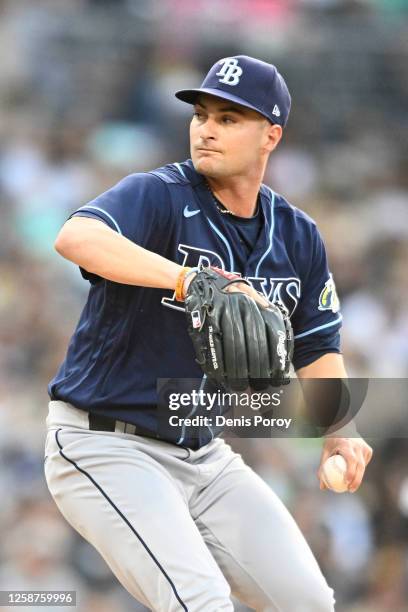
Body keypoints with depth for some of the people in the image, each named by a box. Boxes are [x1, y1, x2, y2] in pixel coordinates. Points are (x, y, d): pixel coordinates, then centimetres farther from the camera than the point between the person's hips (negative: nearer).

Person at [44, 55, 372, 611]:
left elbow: (317, 349, 14)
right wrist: (194, 281, -49)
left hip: (206, 456, 7)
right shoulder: (159, 197, -16)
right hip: (106, 449, -7)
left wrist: (336, 432, -7)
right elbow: (76, 237, -37)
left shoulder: (298, 237, 4)